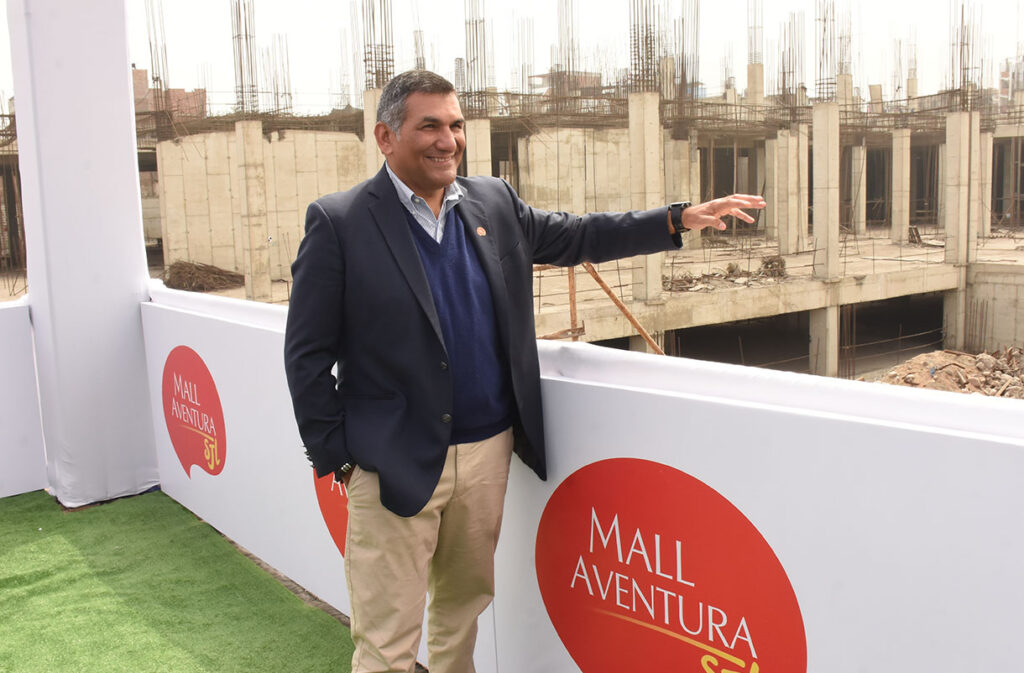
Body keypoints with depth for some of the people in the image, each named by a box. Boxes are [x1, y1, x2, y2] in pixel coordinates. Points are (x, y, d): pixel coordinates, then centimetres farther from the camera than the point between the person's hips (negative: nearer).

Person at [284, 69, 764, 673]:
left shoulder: (494, 203, 7)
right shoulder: (339, 222, -8)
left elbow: (575, 237, 16)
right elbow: (307, 355, -7)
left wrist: (680, 219, 8)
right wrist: (336, 457, -9)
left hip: (488, 453, 5)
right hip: (395, 465, -5)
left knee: (464, 602, 23)